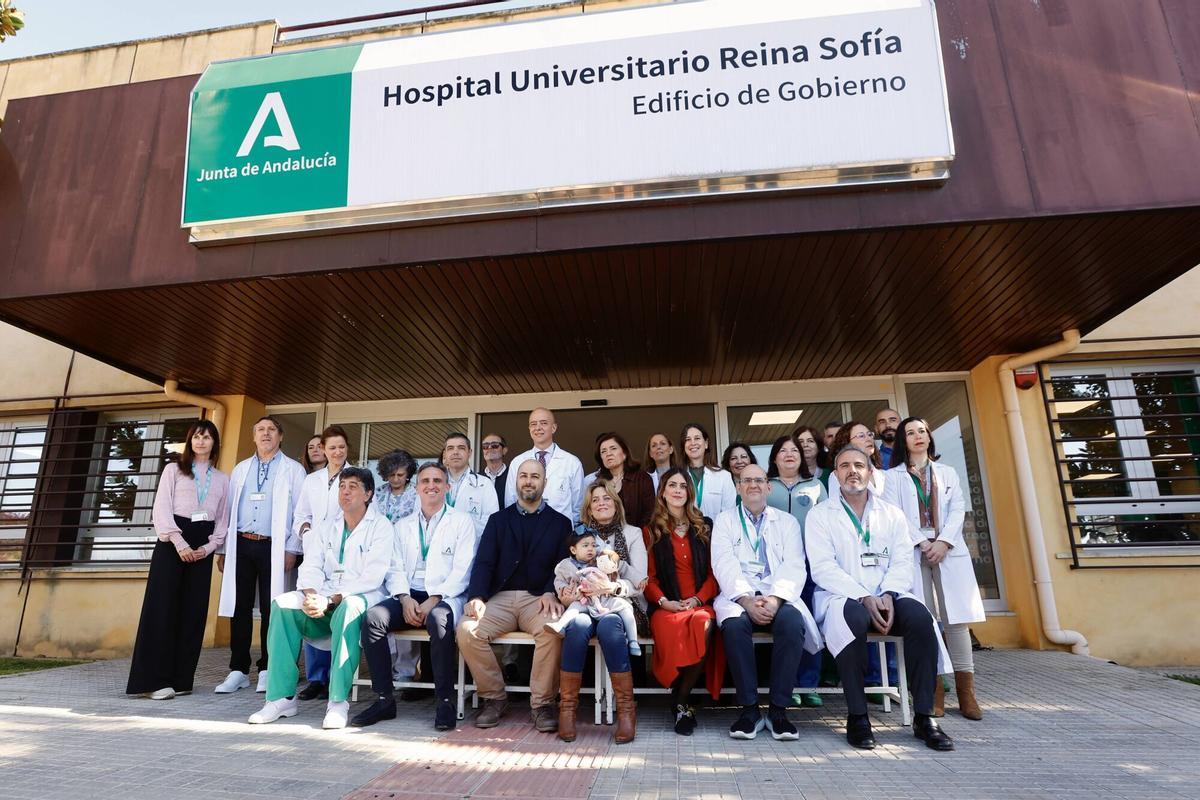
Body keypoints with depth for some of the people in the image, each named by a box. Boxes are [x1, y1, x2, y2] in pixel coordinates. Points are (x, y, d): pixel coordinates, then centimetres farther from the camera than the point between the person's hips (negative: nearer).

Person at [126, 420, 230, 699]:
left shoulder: (223, 479, 15)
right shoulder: (174, 470, 9)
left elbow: (223, 519, 11)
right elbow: (162, 508, -2)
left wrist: (209, 546, -6)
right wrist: (179, 542, -14)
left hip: (202, 547, 2)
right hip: (172, 540, -2)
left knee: (193, 611, 2)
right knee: (163, 608, -7)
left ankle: (180, 679, 8)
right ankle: (155, 679, -2)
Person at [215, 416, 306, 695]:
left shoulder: (293, 470, 4)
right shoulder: (240, 469, 16)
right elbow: (228, 510, 15)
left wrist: (292, 549, -7)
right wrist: (222, 549, 10)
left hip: (273, 547, -3)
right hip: (241, 545, 3)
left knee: (270, 610, 2)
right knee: (240, 608, 6)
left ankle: (266, 671, 11)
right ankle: (238, 670, 15)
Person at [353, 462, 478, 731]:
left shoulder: (462, 522, 7)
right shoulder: (403, 525, 20)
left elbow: (462, 570, -3)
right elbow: (395, 569, 11)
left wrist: (433, 600, -15)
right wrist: (405, 599, -9)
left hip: (445, 596, -4)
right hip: (408, 596, 4)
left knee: (439, 618, -36)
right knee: (374, 616, -24)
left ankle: (445, 700, -21)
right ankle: (384, 698, -13)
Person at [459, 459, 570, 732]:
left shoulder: (560, 522, 13)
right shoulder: (498, 519, 17)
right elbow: (484, 563, 6)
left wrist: (551, 593, -17)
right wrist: (477, 596, -13)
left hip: (539, 598, -2)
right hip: (500, 597, 2)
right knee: (466, 629, -25)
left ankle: (543, 702, -13)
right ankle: (494, 697, -3)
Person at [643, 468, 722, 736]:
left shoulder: (705, 526, 17)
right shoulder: (651, 530, 15)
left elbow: (714, 571, 10)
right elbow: (649, 576, 9)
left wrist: (698, 599, -7)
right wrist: (664, 602, -10)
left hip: (701, 603, 1)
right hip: (666, 606, 0)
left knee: (702, 624, -36)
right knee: (671, 628, -36)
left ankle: (681, 700, -14)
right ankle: (683, 703, -12)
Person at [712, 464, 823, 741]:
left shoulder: (787, 522, 18)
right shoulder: (724, 521, 15)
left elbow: (794, 566, 3)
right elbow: (724, 565, 1)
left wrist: (775, 599, -16)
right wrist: (747, 599, -17)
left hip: (778, 596, 1)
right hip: (738, 595, 0)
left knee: (792, 623, -31)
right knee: (734, 624, -32)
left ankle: (778, 709, -18)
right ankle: (749, 709, -18)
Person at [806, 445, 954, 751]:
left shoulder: (892, 514, 15)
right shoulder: (820, 514, 5)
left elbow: (902, 562, 5)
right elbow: (823, 568, -6)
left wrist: (887, 594, -15)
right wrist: (864, 598, -18)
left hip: (886, 596, 3)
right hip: (842, 596, -3)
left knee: (920, 617, -27)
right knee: (853, 617, -35)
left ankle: (923, 715, -15)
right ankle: (857, 716, -23)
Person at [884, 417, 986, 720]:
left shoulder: (948, 473, 20)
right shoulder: (893, 476, 11)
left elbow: (958, 510, 7)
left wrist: (943, 542, -9)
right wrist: (923, 542, -12)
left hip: (950, 550, 2)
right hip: (913, 551, -2)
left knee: (957, 617, -4)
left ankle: (966, 692, 0)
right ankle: (935, 689, -1)